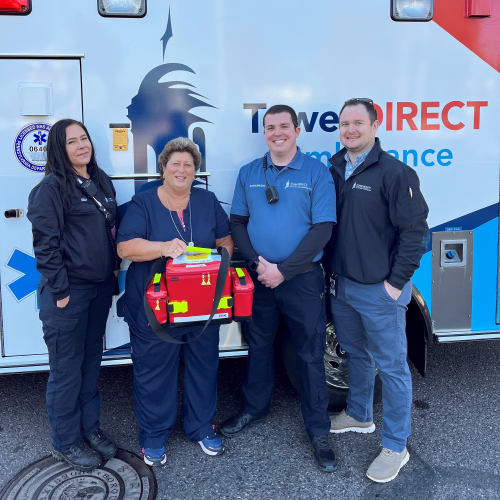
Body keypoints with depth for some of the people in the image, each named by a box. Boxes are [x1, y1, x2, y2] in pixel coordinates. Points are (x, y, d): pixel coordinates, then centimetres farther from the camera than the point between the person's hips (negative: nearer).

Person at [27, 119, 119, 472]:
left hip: (100, 288, 7)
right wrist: (60, 291, -16)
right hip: (68, 292, -6)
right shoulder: (51, 188, -11)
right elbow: (45, 244, -15)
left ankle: (90, 428, 34)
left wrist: (114, 268, 11)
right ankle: (66, 443, 23)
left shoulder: (102, 182, 10)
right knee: (67, 370, 6)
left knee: (91, 362, 17)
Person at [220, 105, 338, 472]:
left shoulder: (316, 172, -4)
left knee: (311, 354, 4)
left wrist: (283, 270, -16)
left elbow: (322, 229, -10)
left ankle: (319, 431, 20)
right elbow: (238, 223, 6)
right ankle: (255, 410, 38)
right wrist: (258, 263, -11)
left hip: (302, 279, -3)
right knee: (258, 346, 16)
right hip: (258, 277, 3)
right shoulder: (249, 173, 7)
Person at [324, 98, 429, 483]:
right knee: (356, 356, 22)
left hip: (379, 291, -6)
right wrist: (330, 271, 9)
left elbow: (415, 230, -13)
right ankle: (359, 415, 43)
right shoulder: (333, 171, 7)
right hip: (341, 286, 6)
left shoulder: (394, 172, -12)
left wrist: (396, 282, -14)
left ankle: (396, 447, 19)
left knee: (391, 366, 5)